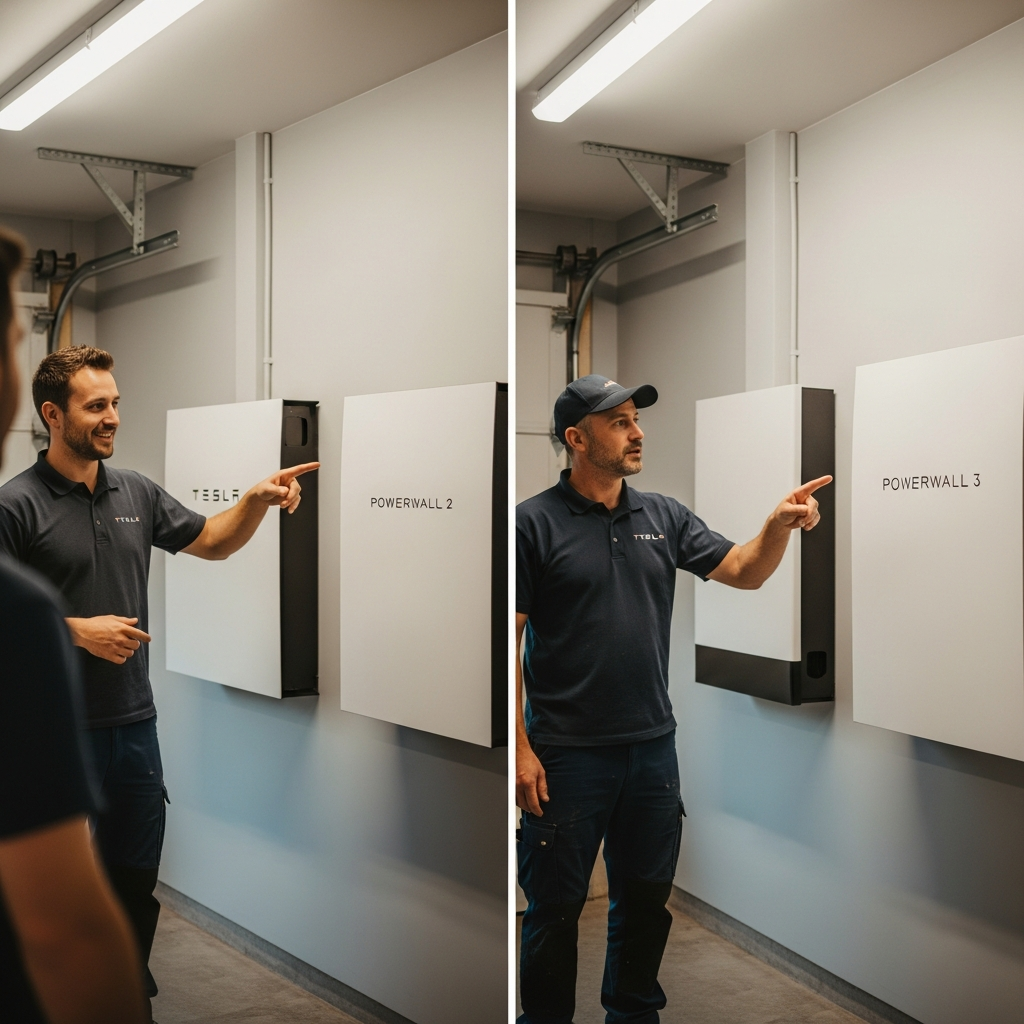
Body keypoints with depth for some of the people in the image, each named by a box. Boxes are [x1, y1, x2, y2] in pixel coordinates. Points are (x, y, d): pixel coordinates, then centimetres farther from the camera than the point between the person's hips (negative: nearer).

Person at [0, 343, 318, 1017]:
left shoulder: (136, 491, 6)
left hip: (134, 721, 5)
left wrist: (258, 499, -1)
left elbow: (211, 542, 16)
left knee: (136, 878, 16)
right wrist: (76, 631, -19)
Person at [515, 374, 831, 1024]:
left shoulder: (664, 516, 6)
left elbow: (746, 571, 7)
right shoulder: (534, 523, -9)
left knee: (646, 898, 18)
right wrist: (520, 750, -14)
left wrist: (782, 523, -14)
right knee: (555, 908, 8)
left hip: (652, 747, 5)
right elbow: (506, 642, -11)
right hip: (567, 753, -5)